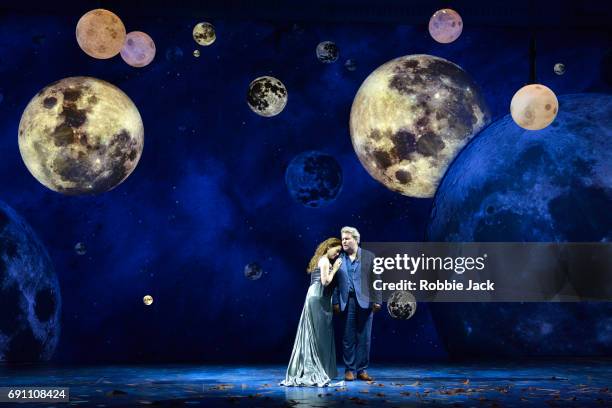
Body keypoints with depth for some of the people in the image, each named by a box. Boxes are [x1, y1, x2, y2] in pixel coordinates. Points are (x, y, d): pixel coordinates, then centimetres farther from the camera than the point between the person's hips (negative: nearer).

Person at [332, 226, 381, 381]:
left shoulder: (369, 256, 5)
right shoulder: (339, 259, 8)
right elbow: (335, 282, 7)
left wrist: (377, 300, -5)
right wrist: (336, 302, 0)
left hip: (365, 302, -1)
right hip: (347, 302, 1)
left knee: (364, 337, 3)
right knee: (348, 338, 3)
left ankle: (362, 370, 10)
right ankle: (350, 370, 10)